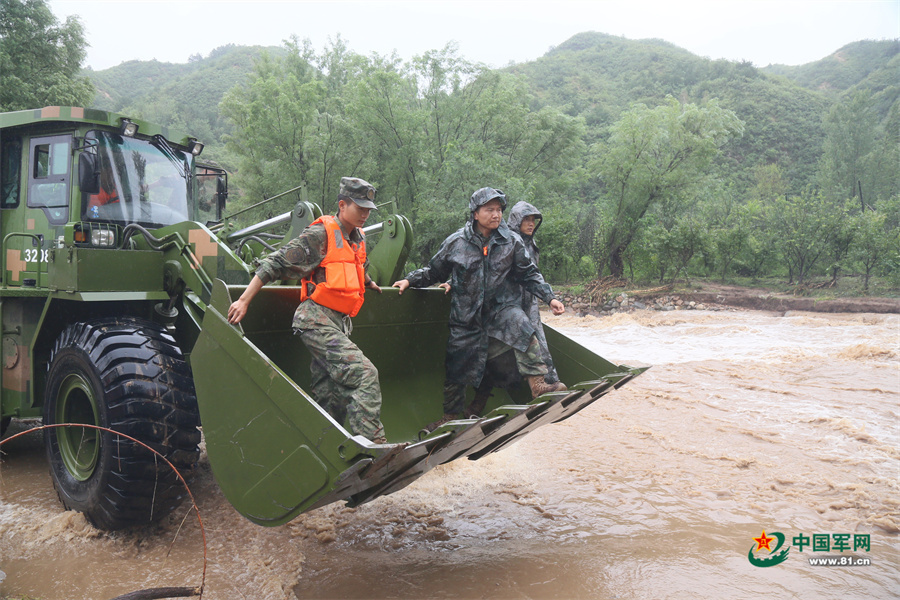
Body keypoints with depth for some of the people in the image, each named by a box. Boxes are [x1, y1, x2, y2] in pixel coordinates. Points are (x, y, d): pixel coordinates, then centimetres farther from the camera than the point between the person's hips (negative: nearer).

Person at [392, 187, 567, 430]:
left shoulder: (512, 242, -1)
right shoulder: (456, 243, -3)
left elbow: (529, 274, 6)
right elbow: (434, 272, 11)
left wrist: (549, 297, -3)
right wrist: (410, 280, 1)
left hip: (501, 307, 0)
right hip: (466, 316, 1)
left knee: (522, 328, -34)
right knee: (458, 366, 7)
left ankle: (538, 385, -30)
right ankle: (450, 415, 30)